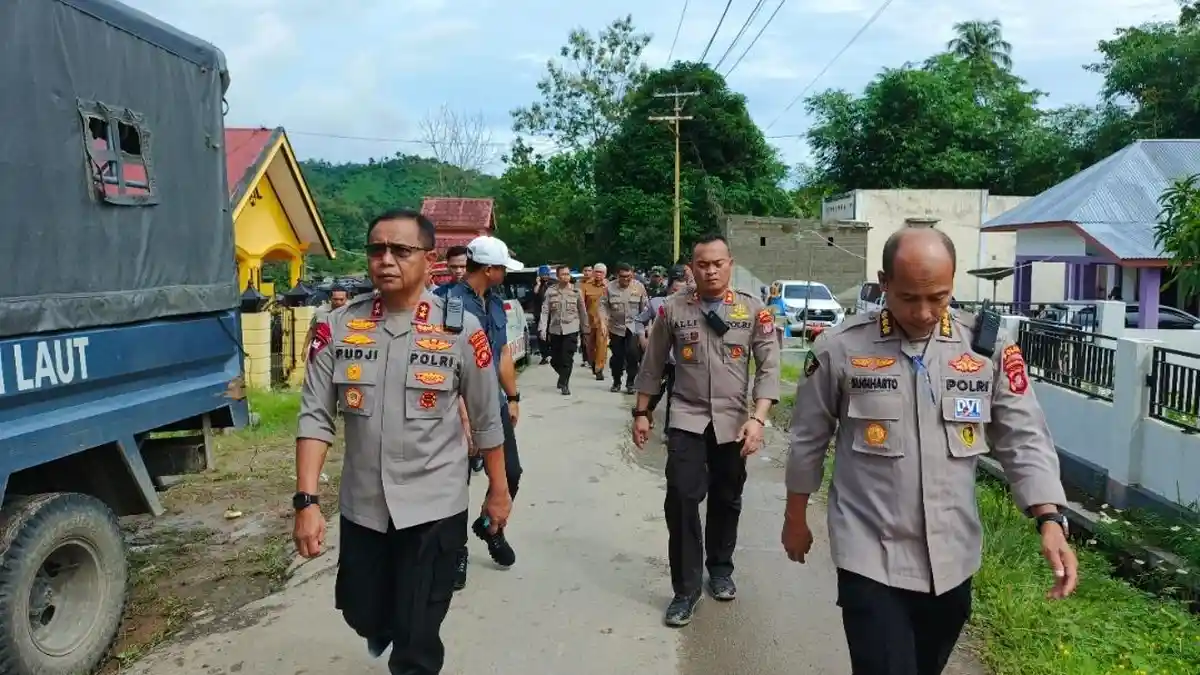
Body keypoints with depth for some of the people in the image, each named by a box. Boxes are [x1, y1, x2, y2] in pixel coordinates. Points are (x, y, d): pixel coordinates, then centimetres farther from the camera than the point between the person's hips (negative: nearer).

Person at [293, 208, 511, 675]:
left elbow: (486, 420, -1)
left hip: (433, 506, -3)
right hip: (361, 505, 3)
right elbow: (316, 416, -5)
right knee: (361, 615, 22)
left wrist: (498, 491, 6)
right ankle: (384, 626, 57)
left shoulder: (460, 331, -10)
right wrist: (307, 501, -12)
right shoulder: (338, 328, -5)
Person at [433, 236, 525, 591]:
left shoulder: (496, 303, 10)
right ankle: (457, 551, 23)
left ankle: (490, 526, 37)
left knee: (510, 473, 11)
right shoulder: (450, 300, -15)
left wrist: (513, 397, 17)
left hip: (496, 405, 7)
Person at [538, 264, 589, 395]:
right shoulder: (550, 291, 0)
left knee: (567, 359, -8)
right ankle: (564, 377, 37)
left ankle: (564, 384, 5)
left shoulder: (576, 292, 0)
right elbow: (545, 311, -3)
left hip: (571, 330, -2)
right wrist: (542, 329, -11)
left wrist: (585, 329, 8)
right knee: (555, 359, 9)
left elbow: (582, 312, 6)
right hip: (555, 330, 2)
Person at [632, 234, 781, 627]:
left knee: (727, 501, 13)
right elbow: (653, 365, 7)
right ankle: (686, 589, 3)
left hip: (733, 421, 1)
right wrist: (641, 412, 8)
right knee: (681, 499, -11)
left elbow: (769, 369, -5)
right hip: (686, 419, -1)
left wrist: (757, 419, -15)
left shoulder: (753, 311, -2)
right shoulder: (673, 309, -1)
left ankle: (720, 569, 37)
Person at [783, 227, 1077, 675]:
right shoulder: (840, 349, -10)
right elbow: (809, 440, 1)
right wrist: (796, 518, 9)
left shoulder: (989, 348, -4)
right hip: (871, 557, -3)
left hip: (951, 558, 4)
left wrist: (1050, 520, -14)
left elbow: (1024, 439, 0)